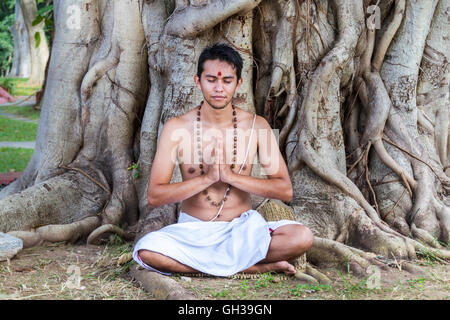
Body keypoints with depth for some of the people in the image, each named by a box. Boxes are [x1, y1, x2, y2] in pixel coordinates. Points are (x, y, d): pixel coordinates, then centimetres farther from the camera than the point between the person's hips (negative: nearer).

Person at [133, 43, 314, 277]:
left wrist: (232, 176, -17)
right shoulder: (176, 128, -4)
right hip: (192, 230, 0)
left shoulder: (256, 126, 0)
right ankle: (255, 266, -21)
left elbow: (285, 191, -5)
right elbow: (154, 197, -9)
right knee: (146, 250, -33)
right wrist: (206, 178, -20)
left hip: (243, 228, 0)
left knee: (302, 237, -27)